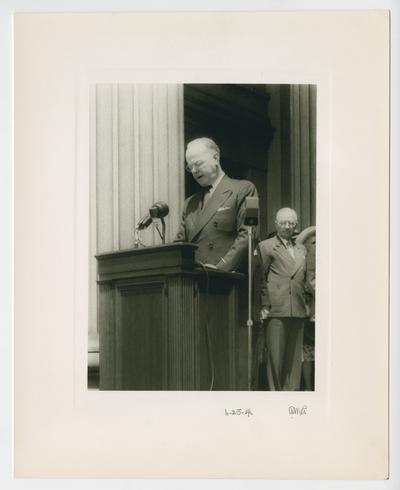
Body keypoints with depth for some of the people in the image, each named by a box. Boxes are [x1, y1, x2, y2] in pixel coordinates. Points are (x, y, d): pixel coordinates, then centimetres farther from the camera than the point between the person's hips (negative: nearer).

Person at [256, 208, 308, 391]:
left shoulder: (301, 250, 21)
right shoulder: (265, 246, 5)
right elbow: (260, 278, 1)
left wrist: (307, 304, 14)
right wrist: (264, 306, -7)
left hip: (298, 311, 5)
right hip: (275, 309, -5)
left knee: (294, 355, 6)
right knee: (275, 355, -3)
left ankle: (291, 390, 11)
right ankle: (275, 391, 4)